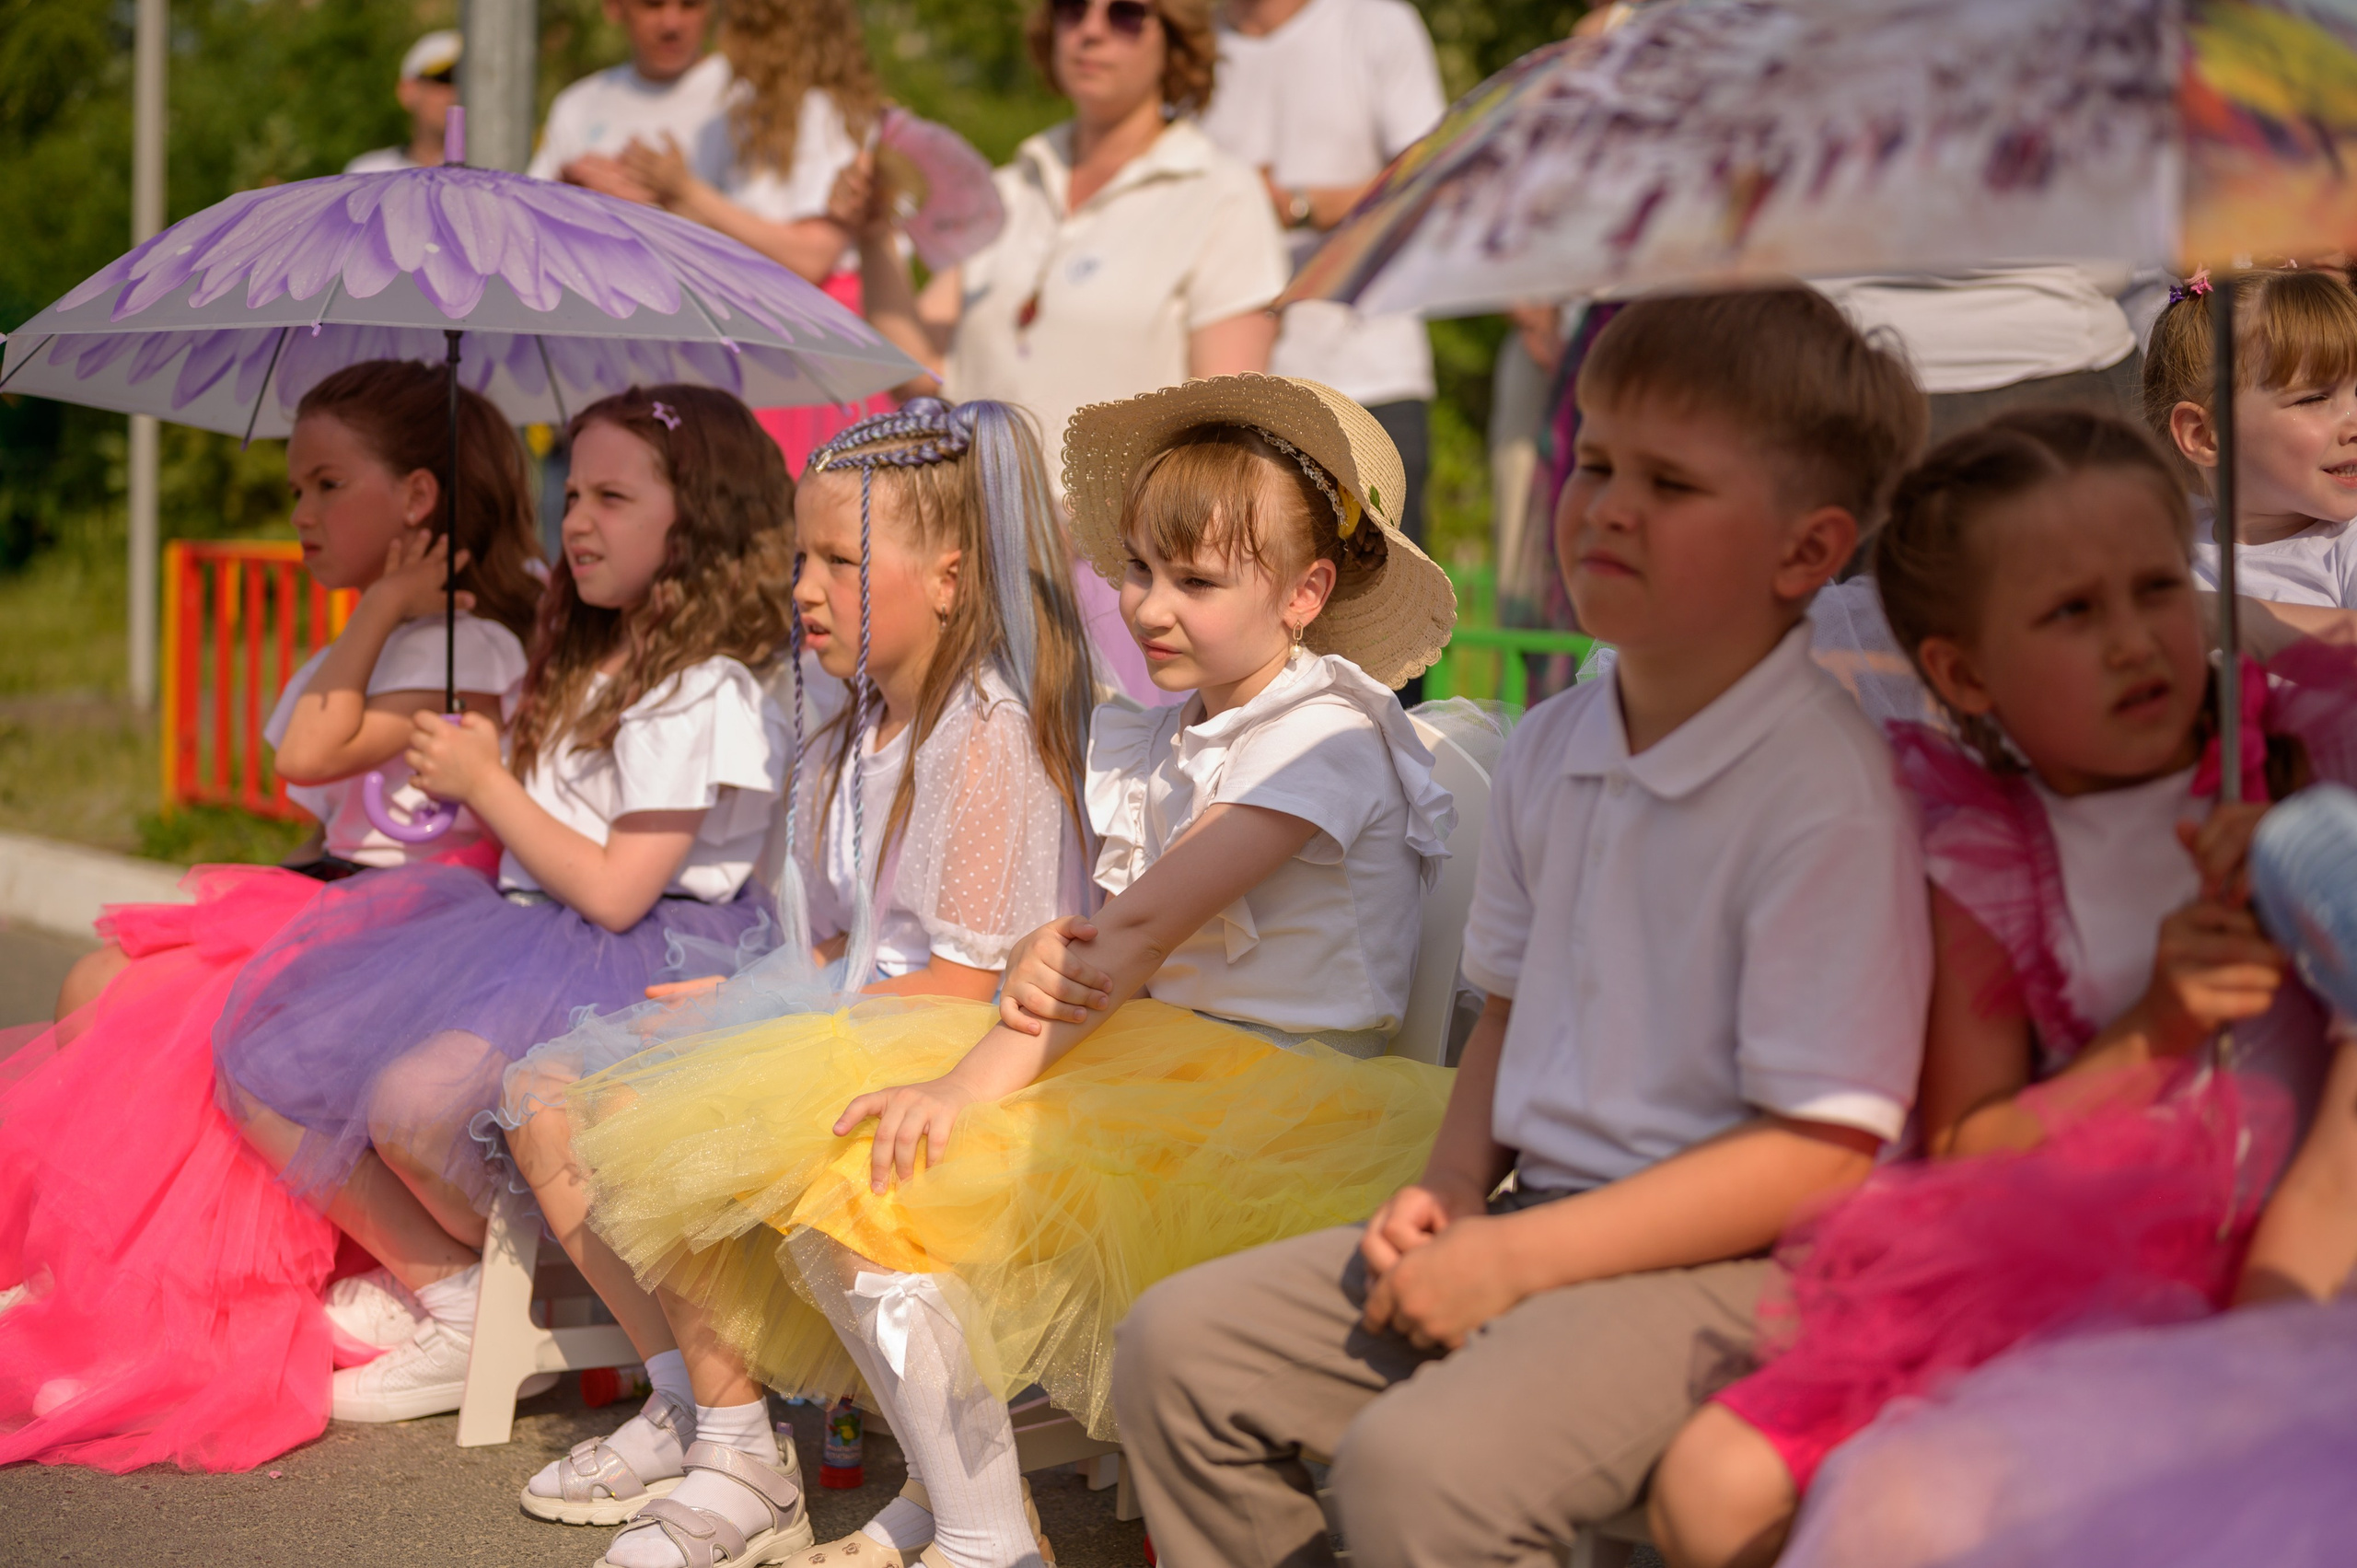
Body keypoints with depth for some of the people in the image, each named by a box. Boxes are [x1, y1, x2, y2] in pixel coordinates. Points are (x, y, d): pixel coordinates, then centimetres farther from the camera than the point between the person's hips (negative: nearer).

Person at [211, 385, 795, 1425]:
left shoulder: (701, 694, -11)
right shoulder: (587, 671, 21)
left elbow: (615, 890, -18)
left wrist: (486, 784, -8)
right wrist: (470, 774, 7)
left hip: (641, 968, -10)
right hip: (528, 939, 10)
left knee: (413, 1098, -34)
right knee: (264, 1064, -4)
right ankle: (435, 1284, 3)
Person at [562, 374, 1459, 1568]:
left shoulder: (1322, 732, -11)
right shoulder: (1158, 743, 17)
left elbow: (1149, 925, -21)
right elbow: (1095, 940, 9)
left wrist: (969, 1083, -26)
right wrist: (1036, 963, -16)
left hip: (1259, 1080, -9)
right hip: (1130, 1048, 9)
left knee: (869, 1189, -22)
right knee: (788, 1167, -4)